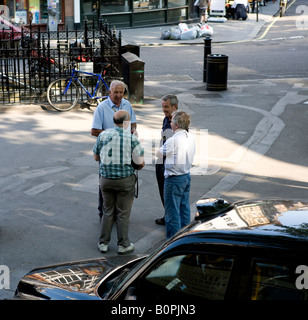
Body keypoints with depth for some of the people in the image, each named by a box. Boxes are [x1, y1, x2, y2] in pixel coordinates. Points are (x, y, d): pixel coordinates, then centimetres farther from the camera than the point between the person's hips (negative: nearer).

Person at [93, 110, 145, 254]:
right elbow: (140, 163, -7)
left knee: (108, 211, 16)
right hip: (125, 180, -3)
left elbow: (96, 157, 8)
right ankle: (123, 245, 16)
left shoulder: (103, 135, -2)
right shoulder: (131, 138, -11)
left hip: (105, 178, 3)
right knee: (123, 213, 8)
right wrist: (140, 166, 15)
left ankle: (103, 243, 20)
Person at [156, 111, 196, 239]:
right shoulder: (191, 137, 1)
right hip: (187, 175, 8)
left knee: (172, 211, 2)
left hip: (174, 179, -8)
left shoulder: (173, 140, -22)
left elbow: (159, 153, -8)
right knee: (184, 208, 20)